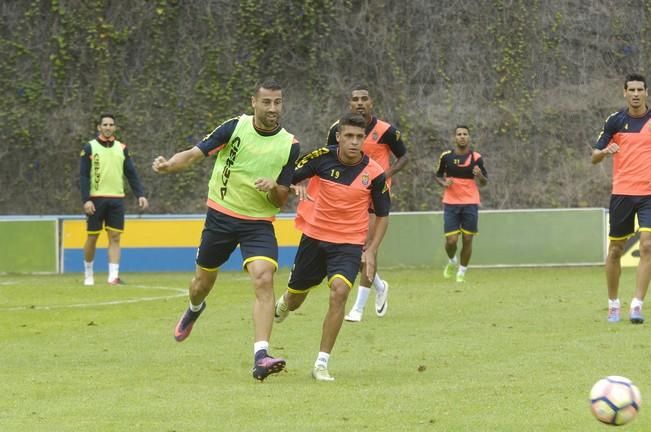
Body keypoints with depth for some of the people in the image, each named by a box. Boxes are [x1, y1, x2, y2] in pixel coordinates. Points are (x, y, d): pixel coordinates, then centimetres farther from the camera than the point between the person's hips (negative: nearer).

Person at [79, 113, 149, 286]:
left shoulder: (121, 148, 9)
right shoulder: (90, 148, 0)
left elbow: (131, 174, 10)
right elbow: (83, 176, -4)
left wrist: (140, 195, -2)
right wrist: (86, 199, -14)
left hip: (116, 199, 3)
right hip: (96, 199, -3)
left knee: (115, 237, -3)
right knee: (92, 237, 4)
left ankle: (113, 276, -5)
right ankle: (88, 273, 20)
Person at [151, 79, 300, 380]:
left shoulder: (289, 145, -4)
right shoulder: (235, 127, -7)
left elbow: (281, 201, 0)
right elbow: (195, 154, -9)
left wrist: (274, 188, -23)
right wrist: (169, 165, -29)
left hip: (259, 223, -1)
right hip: (220, 217, 1)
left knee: (264, 279, -24)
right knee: (204, 280, 16)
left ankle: (260, 356, -30)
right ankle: (194, 310, 55)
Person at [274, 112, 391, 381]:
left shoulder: (374, 173, -10)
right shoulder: (322, 158, -10)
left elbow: (382, 215, 2)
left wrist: (371, 250, -7)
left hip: (349, 243, -1)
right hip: (314, 237, 1)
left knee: (339, 291, -26)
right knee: (294, 300, 14)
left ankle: (322, 364, -16)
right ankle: (284, 304, 57)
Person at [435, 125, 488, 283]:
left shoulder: (476, 158, 0)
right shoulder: (446, 156, 2)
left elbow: (484, 182, 6)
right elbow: (438, 176, 14)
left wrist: (480, 176, -17)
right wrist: (444, 183, -8)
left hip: (470, 204, 0)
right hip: (451, 204, 0)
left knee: (467, 240, -1)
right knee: (451, 241, -6)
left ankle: (462, 272, 15)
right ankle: (451, 262, 26)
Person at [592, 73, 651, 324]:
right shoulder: (615, 121, 3)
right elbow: (594, 157, 3)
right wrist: (605, 151, -18)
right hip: (622, 193, 1)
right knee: (615, 250, 6)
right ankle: (613, 303, 22)